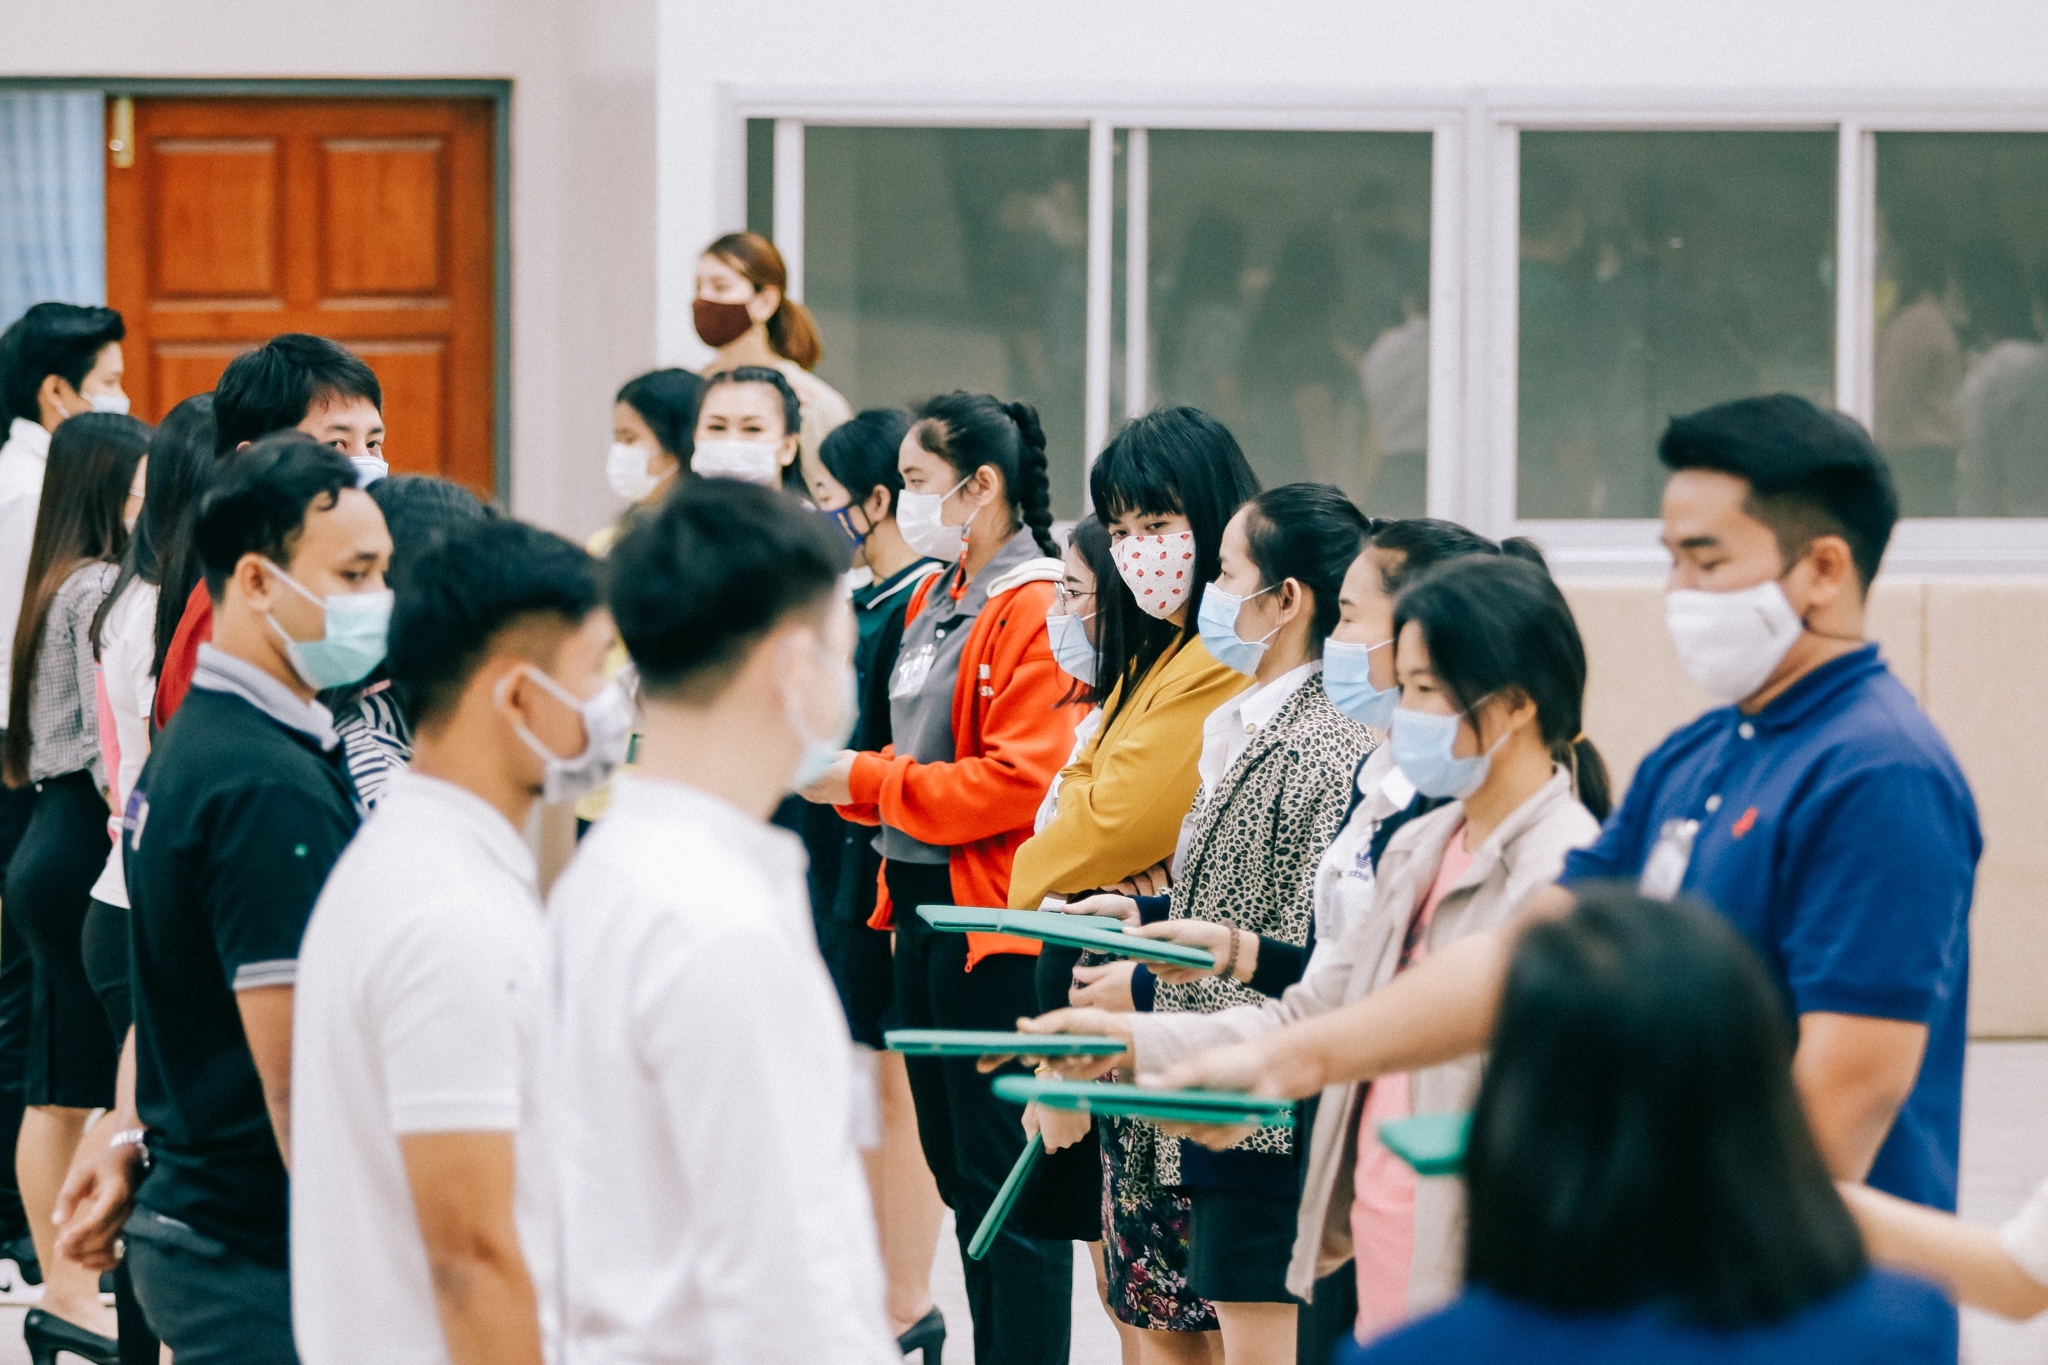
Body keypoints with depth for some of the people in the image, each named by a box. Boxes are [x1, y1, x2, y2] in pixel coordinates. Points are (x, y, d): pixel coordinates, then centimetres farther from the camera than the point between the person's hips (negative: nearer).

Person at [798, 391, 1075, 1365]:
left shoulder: (1039, 610, -14)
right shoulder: (932, 601, 15)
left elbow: (1022, 780, -21)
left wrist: (865, 781, -17)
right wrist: (838, 776, 3)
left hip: (996, 923, -10)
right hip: (922, 909, 10)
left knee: (1006, 1173, -6)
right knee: (957, 1166, 13)